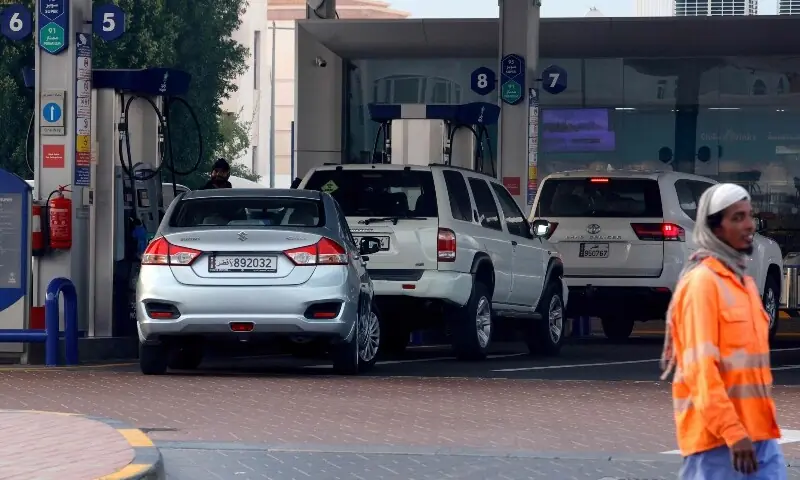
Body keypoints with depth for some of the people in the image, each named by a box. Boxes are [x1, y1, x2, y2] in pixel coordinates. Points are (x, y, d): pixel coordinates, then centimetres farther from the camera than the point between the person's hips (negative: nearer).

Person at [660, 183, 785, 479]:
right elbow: (701, 367, -19)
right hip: (717, 434, -8)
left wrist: (760, 425, 19)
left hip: (757, 431, 9)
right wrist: (732, 432, -24)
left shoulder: (742, 279, 16)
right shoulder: (702, 282, -12)